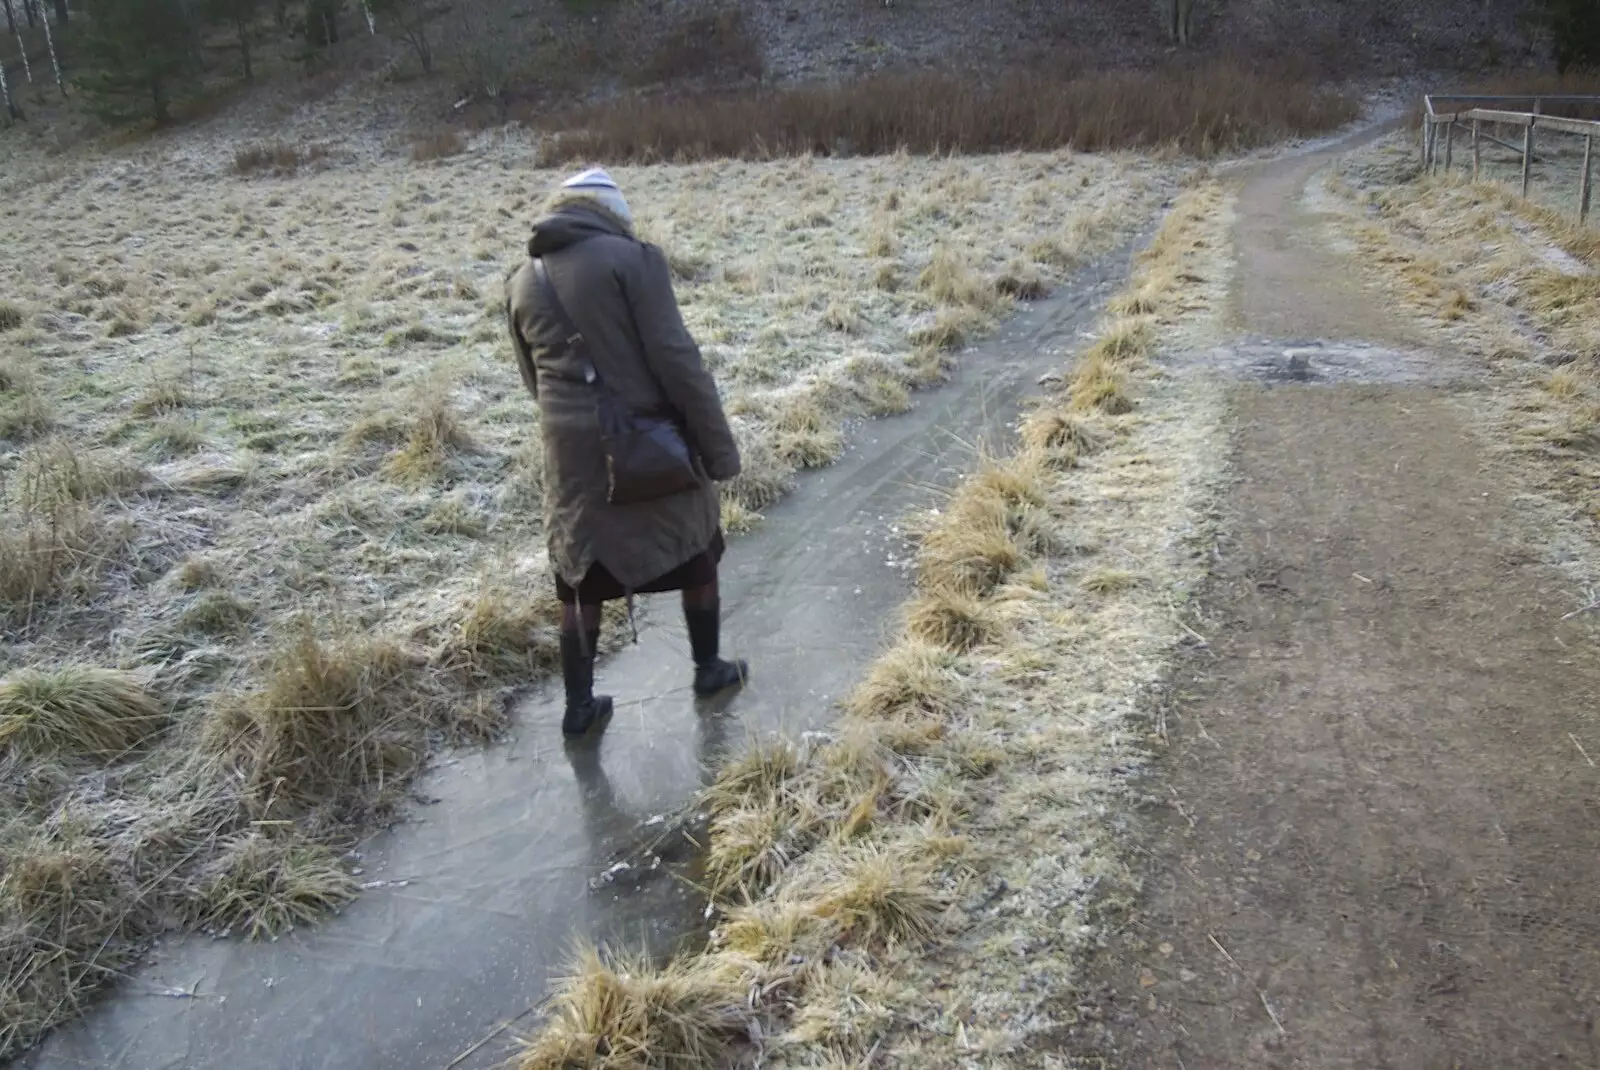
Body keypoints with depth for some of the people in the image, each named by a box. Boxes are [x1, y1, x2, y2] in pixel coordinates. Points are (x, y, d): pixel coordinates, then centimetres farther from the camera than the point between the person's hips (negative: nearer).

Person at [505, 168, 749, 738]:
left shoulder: (521, 283, 7)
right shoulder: (632, 258, -11)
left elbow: (535, 378, 15)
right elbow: (677, 359, -15)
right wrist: (719, 447, -11)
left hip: (570, 451, 5)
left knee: (581, 573, 16)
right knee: (695, 554, 17)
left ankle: (579, 706, 21)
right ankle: (708, 670, 32)